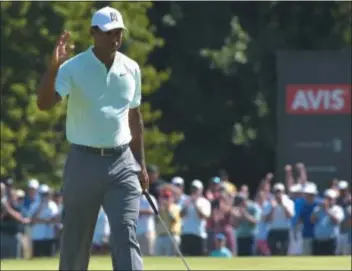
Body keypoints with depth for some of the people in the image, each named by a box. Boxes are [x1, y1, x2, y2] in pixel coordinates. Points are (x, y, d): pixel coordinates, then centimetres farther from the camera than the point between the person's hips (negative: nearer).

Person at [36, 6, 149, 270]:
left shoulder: (131, 68, 6)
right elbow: (44, 103, -22)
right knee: (75, 239, 6)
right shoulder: (73, 68, -8)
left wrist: (141, 164, 17)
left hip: (122, 162, 2)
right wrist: (54, 66, -36)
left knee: (126, 234, -10)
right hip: (84, 162, -2)